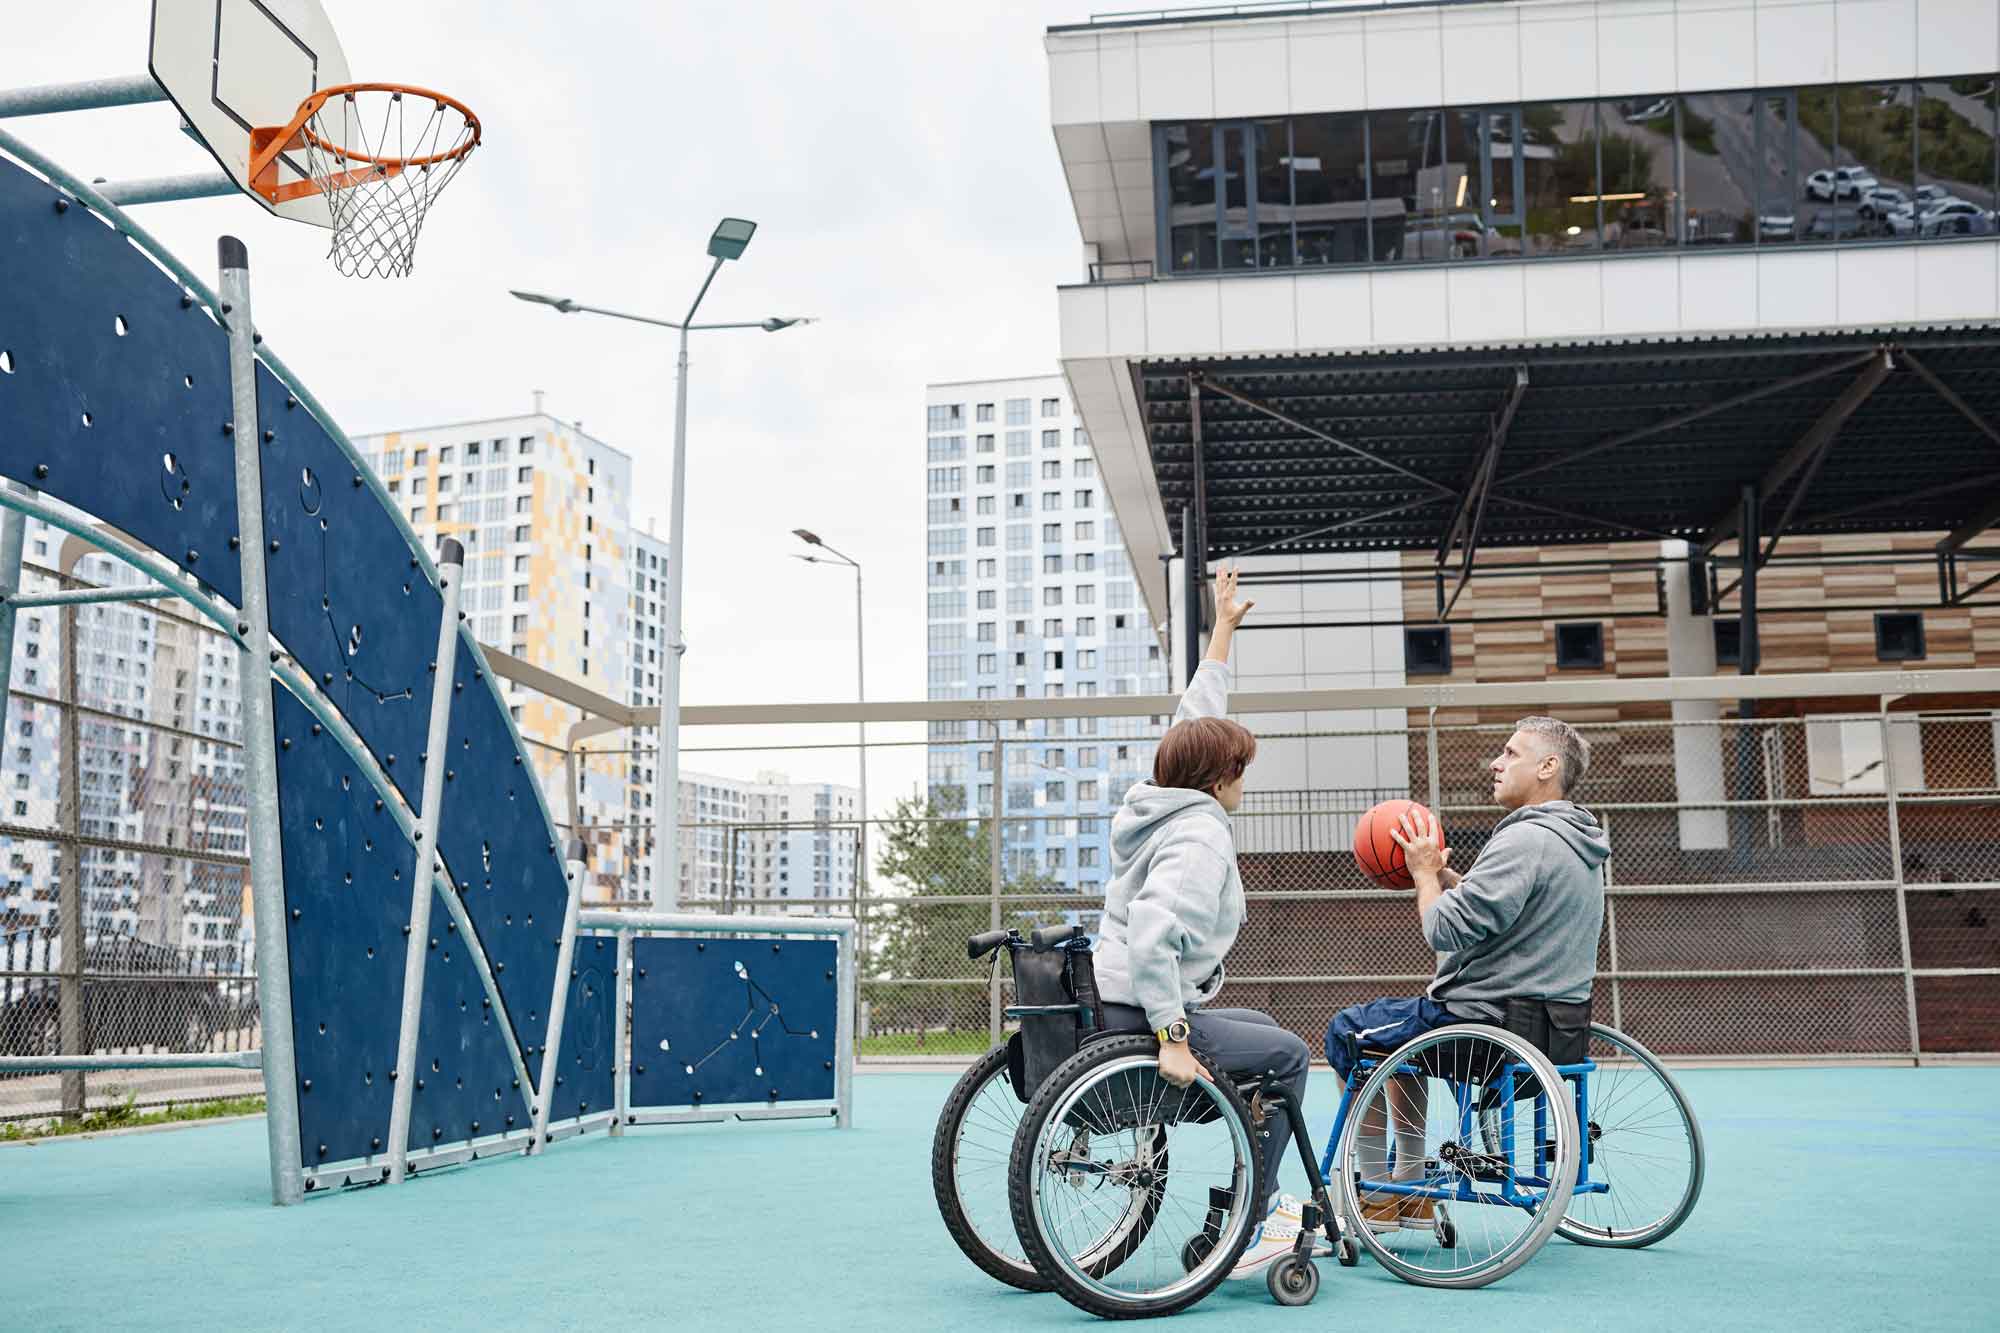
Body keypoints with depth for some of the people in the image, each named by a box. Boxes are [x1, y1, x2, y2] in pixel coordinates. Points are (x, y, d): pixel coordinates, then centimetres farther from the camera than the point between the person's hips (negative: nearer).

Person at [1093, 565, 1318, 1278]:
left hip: (1112, 998, 11)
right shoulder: (1200, 837, -17)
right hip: (1138, 1013, -11)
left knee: (1263, 1027, 26)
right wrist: (1172, 1038, -31)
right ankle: (1247, 1230, 4)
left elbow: (1195, 718, 23)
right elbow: (1151, 931, -32)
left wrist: (1224, 626, 29)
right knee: (1289, 1055, 1)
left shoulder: (1160, 804, 11)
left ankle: (1266, 1198, 30)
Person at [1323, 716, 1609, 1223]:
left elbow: (1447, 931, -26)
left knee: (1348, 1031, 7)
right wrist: (1442, 874, 9)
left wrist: (1425, 872, -9)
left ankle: (1374, 1193, 13)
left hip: (1486, 1022, -10)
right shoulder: (1579, 843, 10)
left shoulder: (1526, 840, -23)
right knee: (1400, 1022, 30)